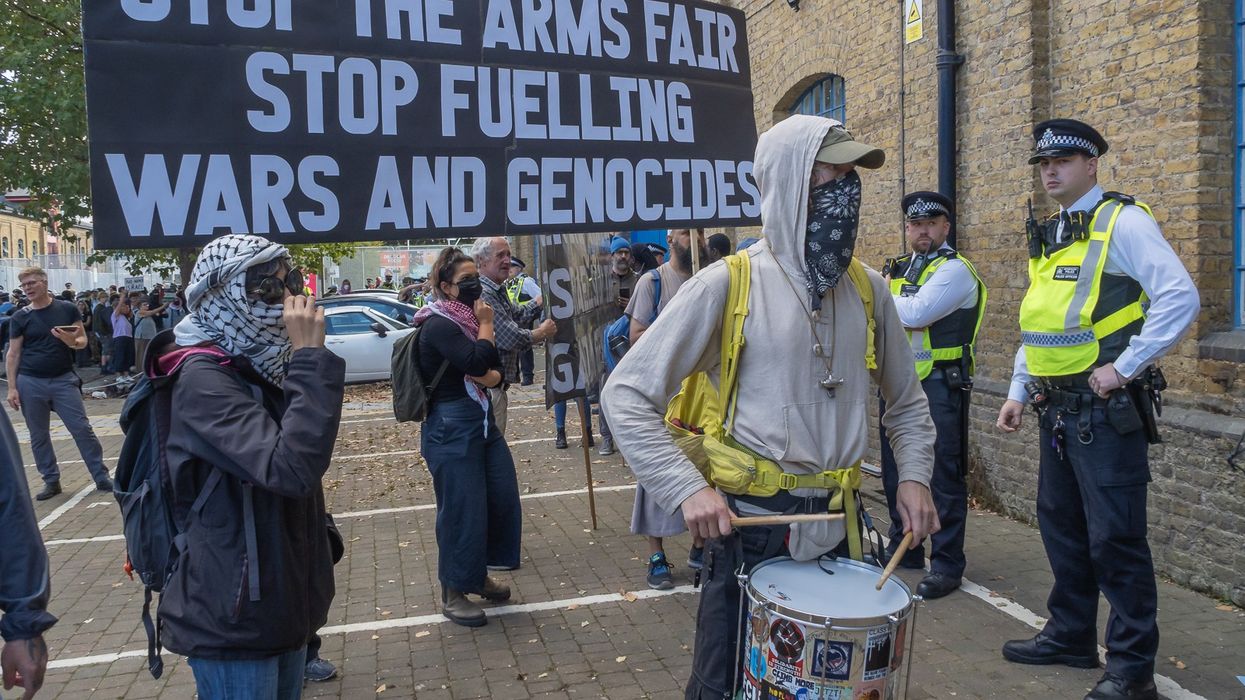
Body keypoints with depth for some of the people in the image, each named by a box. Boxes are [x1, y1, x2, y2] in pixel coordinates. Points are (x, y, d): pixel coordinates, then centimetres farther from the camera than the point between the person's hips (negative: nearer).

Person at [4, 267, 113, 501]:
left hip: (64, 380, -1)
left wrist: (71, 341, -19)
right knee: (39, 436, 7)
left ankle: (102, 477, 4)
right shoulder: (20, 318, 1)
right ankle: (51, 481, 18)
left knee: (83, 429, -2)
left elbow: (83, 340, 5)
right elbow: (13, 354, 3)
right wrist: (12, 388, -3)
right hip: (30, 383, 1)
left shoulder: (67, 309, 1)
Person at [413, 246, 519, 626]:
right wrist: (486, 324, -11)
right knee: (462, 510, -1)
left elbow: (497, 371, 11)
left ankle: (479, 575, 30)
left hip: (483, 421, 9)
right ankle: (452, 594, 15)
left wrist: (489, 376, -13)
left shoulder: (467, 320, 11)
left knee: (503, 500, 11)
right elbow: (478, 361, -27)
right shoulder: (439, 325, -14)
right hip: (451, 427, -9)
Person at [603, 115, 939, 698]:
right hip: (749, 531, -5)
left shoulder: (868, 289, 4)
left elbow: (907, 401, 17)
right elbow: (627, 394, -11)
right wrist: (688, 489, -19)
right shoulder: (727, 285, -11)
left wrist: (914, 475, 2)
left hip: (840, 531, 5)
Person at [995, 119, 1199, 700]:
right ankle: (1070, 636, 32)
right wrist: (1018, 391, 17)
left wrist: (1124, 367, -19)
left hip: (1106, 407, -8)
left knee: (1113, 537, -3)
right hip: (1057, 408, 8)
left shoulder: (1122, 222, -9)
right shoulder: (1048, 236, 15)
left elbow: (1180, 298, -18)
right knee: (1060, 523, 16)